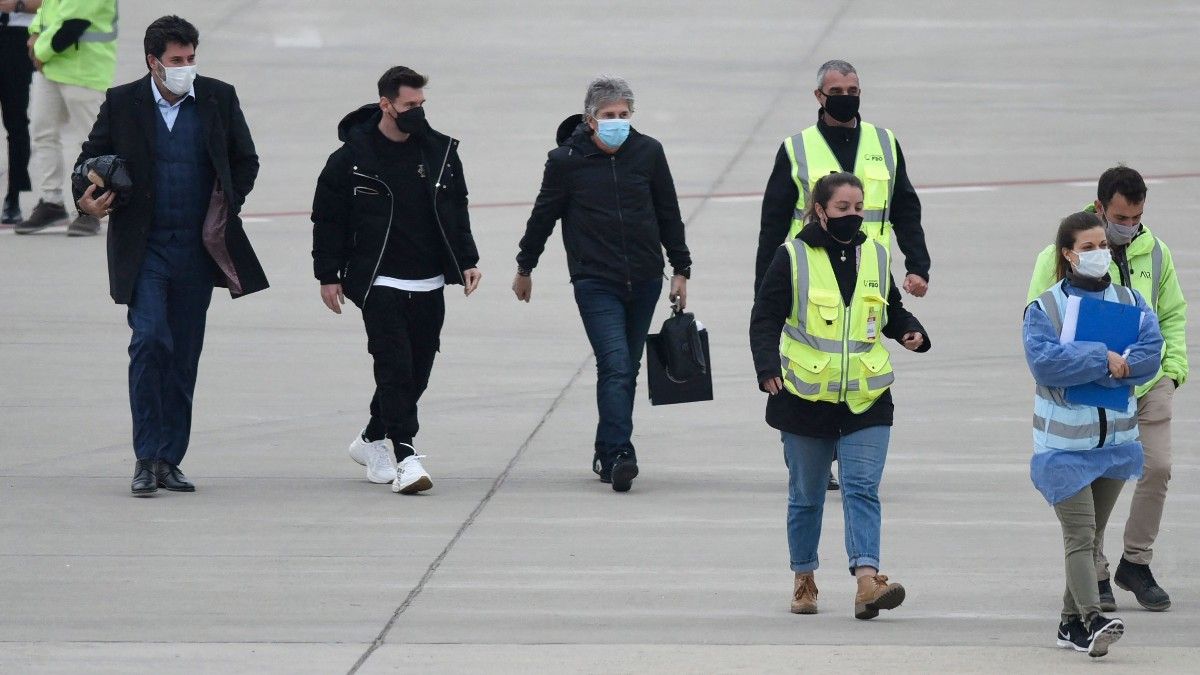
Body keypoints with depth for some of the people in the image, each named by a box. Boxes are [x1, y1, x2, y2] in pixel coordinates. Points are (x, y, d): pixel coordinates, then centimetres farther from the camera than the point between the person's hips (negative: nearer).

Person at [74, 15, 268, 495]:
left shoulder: (219, 99, 4)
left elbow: (245, 161, 14)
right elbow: (92, 157, 8)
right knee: (150, 341, -16)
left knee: (184, 355, 6)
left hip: (198, 250, 2)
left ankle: (170, 459, 13)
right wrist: (86, 199, -12)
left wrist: (227, 207, 1)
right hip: (144, 249, -2)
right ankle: (146, 457, -10)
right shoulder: (122, 103, -1)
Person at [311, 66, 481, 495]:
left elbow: (456, 210, 18)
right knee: (395, 364, -15)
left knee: (417, 370, 8)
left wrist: (467, 260, 12)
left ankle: (372, 440, 27)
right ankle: (404, 457, -18)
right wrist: (328, 275, -1)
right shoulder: (353, 157, -6)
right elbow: (328, 218, 0)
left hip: (428, 284, 5)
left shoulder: (440, 152, 6)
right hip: (378, 282, -5)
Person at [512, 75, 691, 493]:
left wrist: (681, 270, 13)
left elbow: (669, 215, 13)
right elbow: (543, 216, 8)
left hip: (644, 280, 4)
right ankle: (619, 455, -24)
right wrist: (524, 268, 17)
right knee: (615, 366, -17)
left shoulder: (648, 153, 2)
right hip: (595, 282, -4)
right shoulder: (566, 160, -5)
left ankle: (607, 454, 20)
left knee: (627, 369, 10)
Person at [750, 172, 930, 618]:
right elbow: (765, 317, -6)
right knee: (806, 495, 10)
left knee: (863, 489, -11)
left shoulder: (875, 257, 8)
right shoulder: (793, 258, -4)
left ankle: (867, 582, -21)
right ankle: (803, 580, 25)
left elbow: (892, 312, 20)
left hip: (866, 400, 2)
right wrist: (768, 367, -21)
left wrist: (910, 332, -1)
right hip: (806, 396, -2)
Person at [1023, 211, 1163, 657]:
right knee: (1079, 533, -14)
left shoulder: (1129, 302, 6)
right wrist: (1104, 360, -18)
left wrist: (1088, 367, -18)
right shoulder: (1045, 308, -4)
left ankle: (1071, 622, 19)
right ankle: (1091, 619, -25)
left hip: (1115, 436, 5)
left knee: (1091, 533, 11)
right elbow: (1044, 361, -19)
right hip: (1064, 442, -5)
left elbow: (1150, 353, -9)